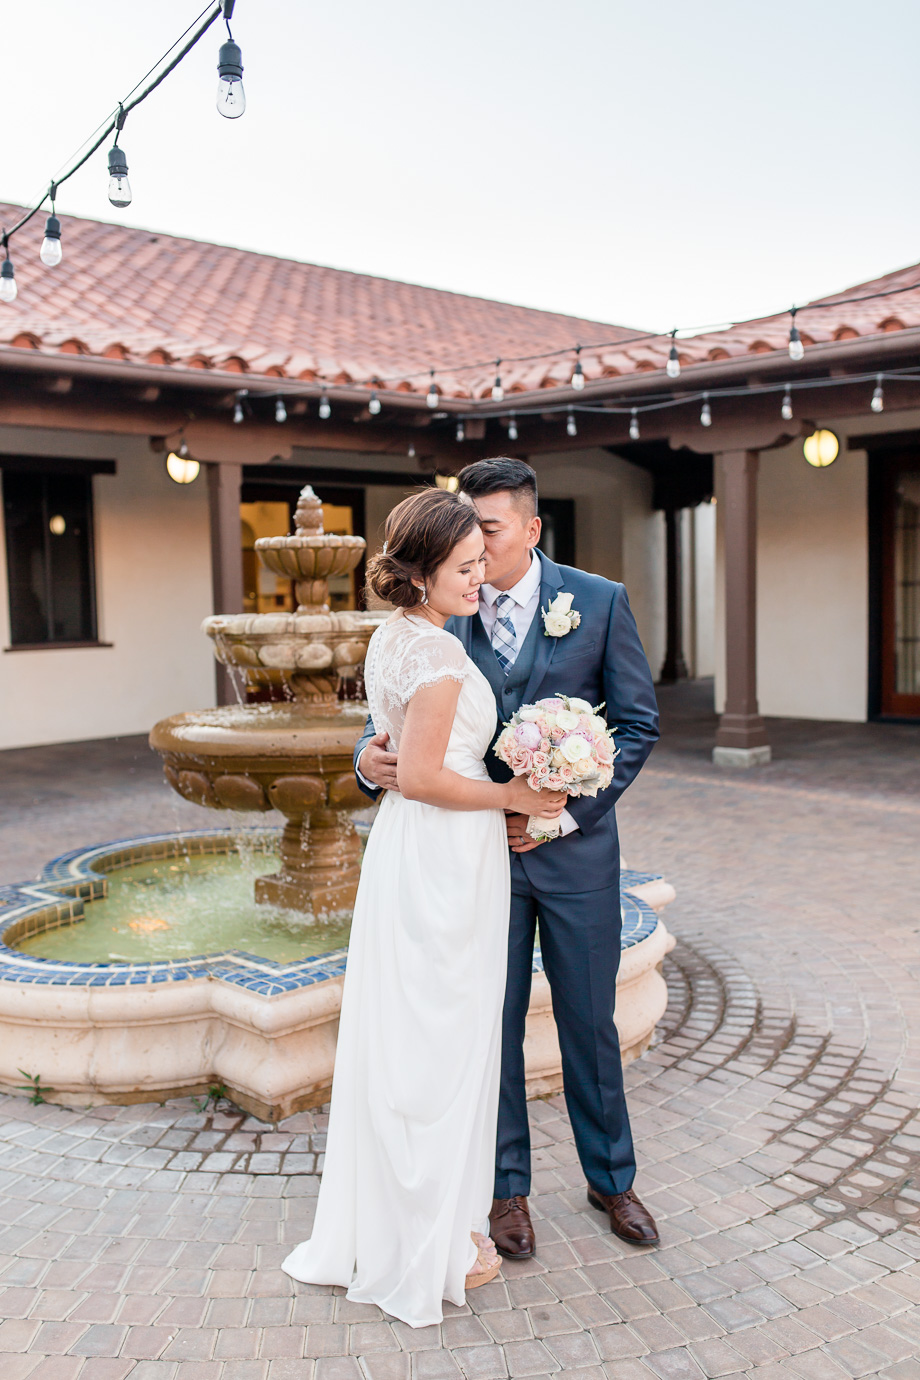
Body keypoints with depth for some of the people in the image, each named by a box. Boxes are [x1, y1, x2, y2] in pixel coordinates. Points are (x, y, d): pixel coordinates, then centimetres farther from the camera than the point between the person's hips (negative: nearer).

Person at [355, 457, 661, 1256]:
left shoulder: (600, 603, -6)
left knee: (589, 1022, 13)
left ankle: (611, 1177, 35)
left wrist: (564, 812, -14)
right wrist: (372, 758, -24)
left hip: (574, 845, -1)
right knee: (492, 1025, 11)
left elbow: (638, 723, -5)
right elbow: (397, 710, 0)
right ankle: (507, 1188, 31)